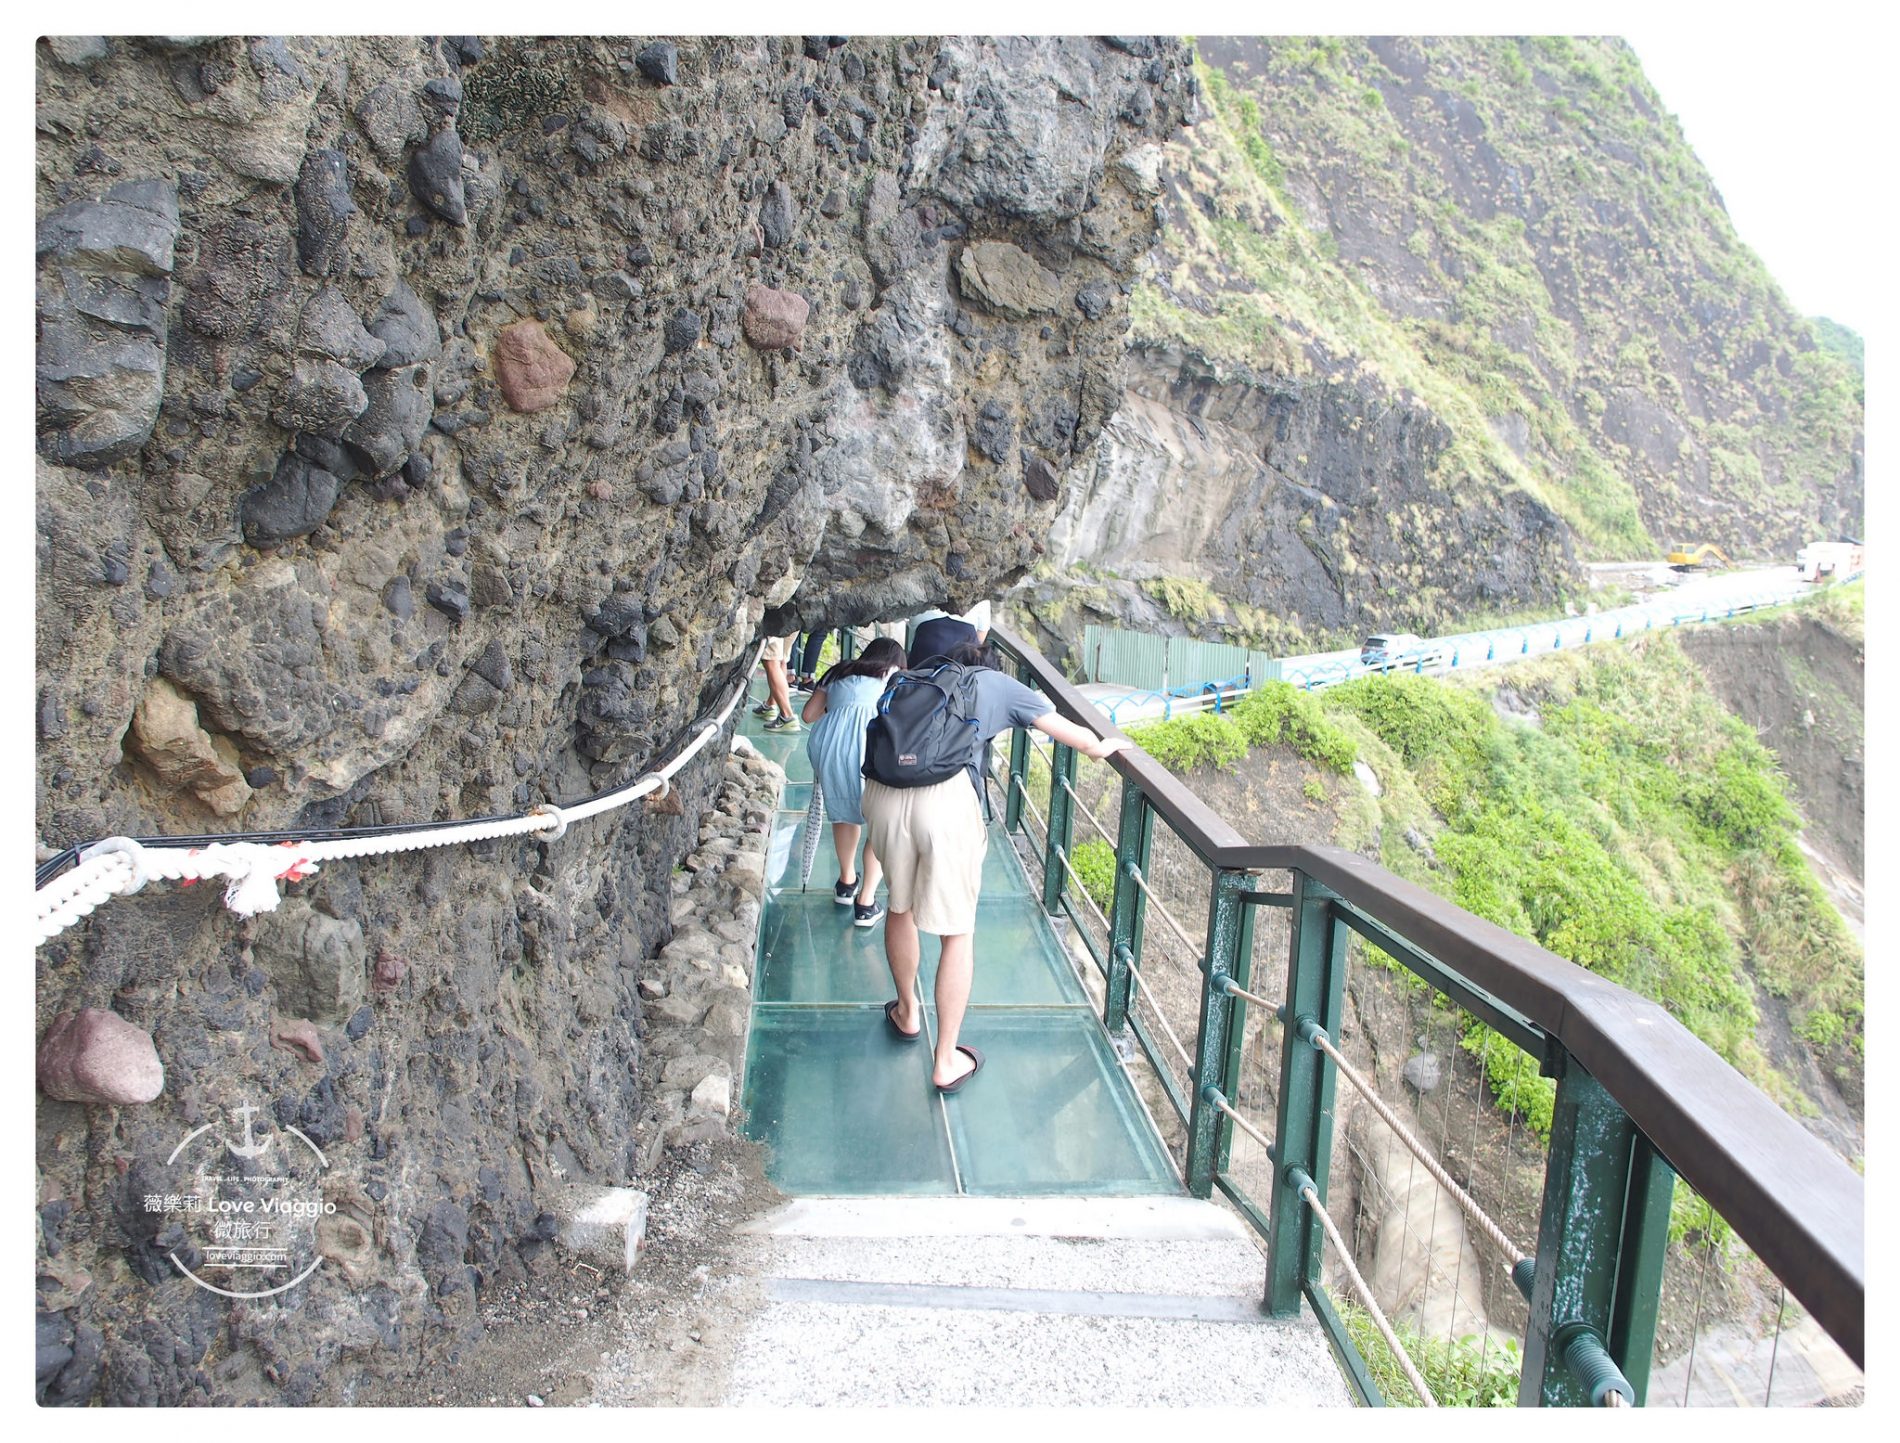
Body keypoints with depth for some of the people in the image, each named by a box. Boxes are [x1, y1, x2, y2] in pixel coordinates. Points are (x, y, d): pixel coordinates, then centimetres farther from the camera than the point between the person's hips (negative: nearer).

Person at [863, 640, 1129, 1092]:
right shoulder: (1000, 685, 22)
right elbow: (1075, 736, 25)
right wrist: (1104, 747, 46)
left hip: (882, 791, 4)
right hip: (946, 798, -4)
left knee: (900, 905, 27)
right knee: (957, 933, 10)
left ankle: (907, 1012, 47)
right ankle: (946, 1062, 17)